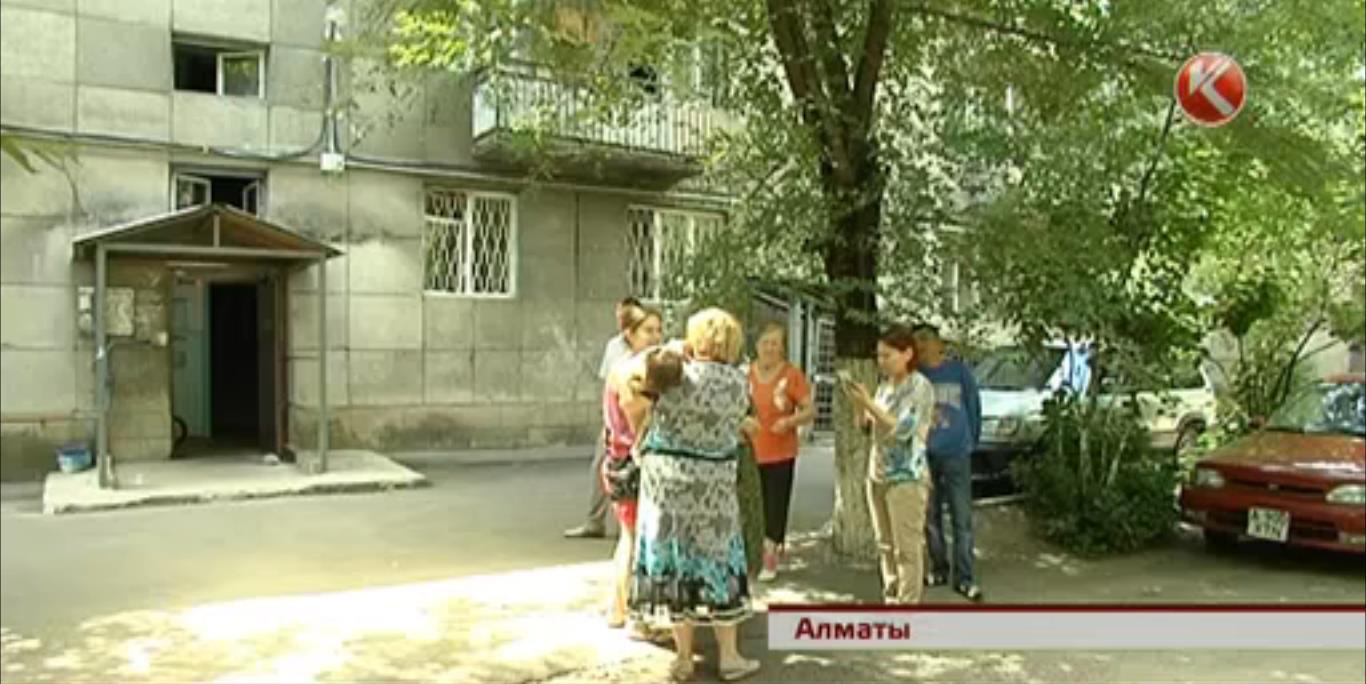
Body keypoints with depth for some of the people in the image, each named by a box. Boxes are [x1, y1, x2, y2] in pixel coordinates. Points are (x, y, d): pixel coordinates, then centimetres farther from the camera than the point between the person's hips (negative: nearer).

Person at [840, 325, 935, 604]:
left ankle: (908, 605, 3)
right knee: (886, 546, 13)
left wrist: (868, 402, -19)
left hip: (906, 477, -7)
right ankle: (890, 599, 23)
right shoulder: (885, 385, 10)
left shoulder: (920, 387, -10)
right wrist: (856, 401, -3)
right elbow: (865, 424, 15)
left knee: (907, 547, -3)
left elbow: (903, 428, -18)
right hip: (878, 474, 7)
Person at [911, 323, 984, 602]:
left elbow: (974, 408, 5)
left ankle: (964, 578, 9)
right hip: (924, 455, 2)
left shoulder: (959, 371, -2)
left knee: (962, 518, 0)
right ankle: (939, 569, 26)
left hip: (956, 454, -2)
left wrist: (971, 442, 8)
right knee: (931, 516, 11)